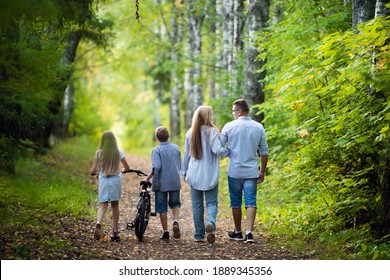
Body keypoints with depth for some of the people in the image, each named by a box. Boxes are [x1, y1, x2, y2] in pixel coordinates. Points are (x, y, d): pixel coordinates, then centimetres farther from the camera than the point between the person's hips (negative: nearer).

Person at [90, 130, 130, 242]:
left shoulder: (99, 153, -3)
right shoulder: (119, 152, -1)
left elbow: (93, 171, -1)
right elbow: (127, 167, 8)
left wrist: (95, 171, 23)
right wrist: (122, 170, 30)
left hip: (103, 180, -1)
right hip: (116, 179, 1)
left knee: (102, 204, -2)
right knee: (115, 205, 12)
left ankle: (98, 223, -31)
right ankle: (115, 231, 14)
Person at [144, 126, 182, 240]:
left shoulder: (156, 150, -9)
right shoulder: (176, 148, 4)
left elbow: (156, 167, -21)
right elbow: (179, 166, 11)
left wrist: (148, 178, -12)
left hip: (161, 183, -3)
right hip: (175, 182, 3)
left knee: (162, 208, 7)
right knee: (175, 204, 18)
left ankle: (165, 232, 9)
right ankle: (175, 221, -9)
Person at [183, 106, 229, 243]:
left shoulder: (190, 133, 4)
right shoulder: (212, 131, -10)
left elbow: (186, 154, 10)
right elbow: (217, 150, -19)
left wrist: (185, 171, 20)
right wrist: (228, 151, 0)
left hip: (194, 174, 3)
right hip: (210, 175, -3)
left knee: (197, 205, 10)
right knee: (212, 202, 4)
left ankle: (199, 234, 12)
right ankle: (210, 222, -24)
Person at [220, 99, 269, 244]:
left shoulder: (229, 126, -5)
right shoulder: (259, 127, 2)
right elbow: (264, 152, 6)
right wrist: (262, 171, 14)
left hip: (235, 172, -1)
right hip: (252, 172, 1)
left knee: (236, 203, 11)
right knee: (251, 203, 0)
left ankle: (238, 232, 21)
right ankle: (249, 232, -12)